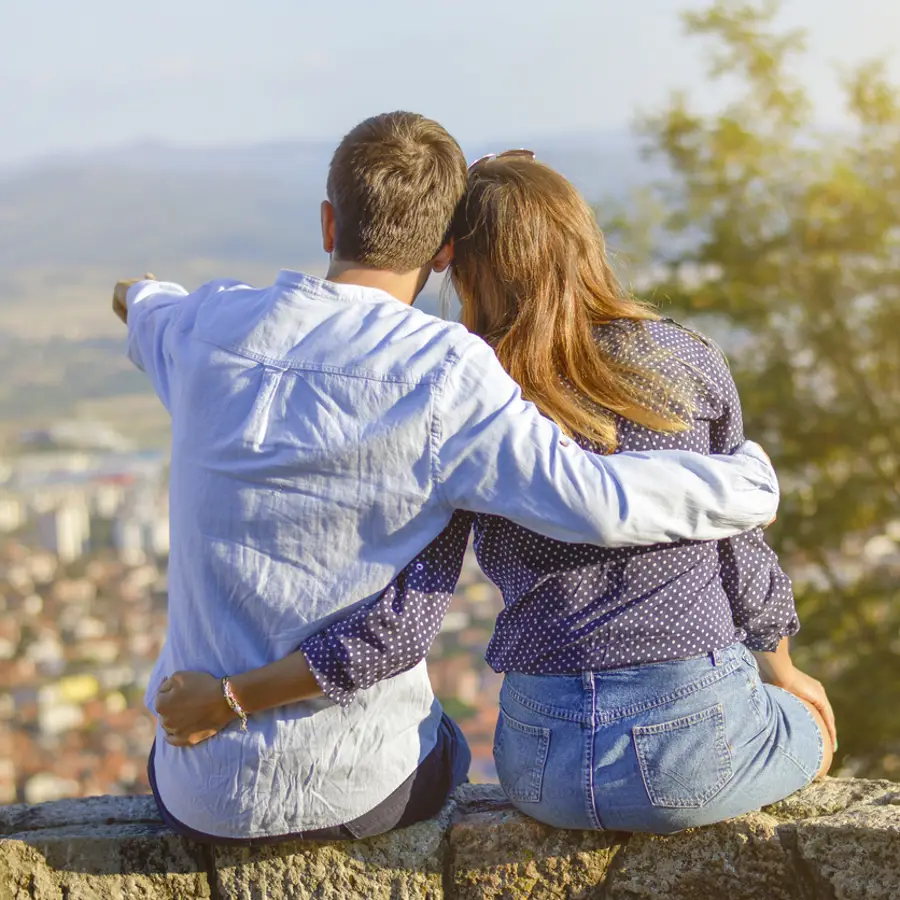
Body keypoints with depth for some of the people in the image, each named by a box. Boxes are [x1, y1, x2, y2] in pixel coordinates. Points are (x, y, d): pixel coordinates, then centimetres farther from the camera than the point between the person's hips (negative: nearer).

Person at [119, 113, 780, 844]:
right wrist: (753, 481, -10)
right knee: (444, 749, 36)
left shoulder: (207, 328, -6)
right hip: (361, 793, -2)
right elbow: (595, 502, -25)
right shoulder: (442, 372, -19)